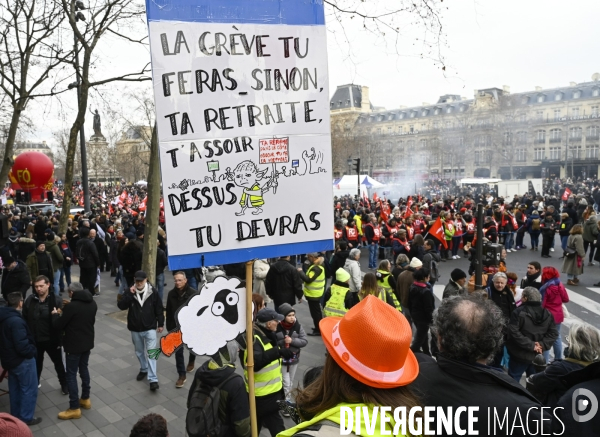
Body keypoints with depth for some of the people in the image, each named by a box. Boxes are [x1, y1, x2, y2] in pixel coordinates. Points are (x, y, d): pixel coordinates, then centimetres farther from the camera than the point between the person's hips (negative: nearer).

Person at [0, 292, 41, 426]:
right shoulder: (16, 321, -29)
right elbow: (22, 346, -28)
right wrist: (33, 351, -11)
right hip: (22, 360, -9)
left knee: (15, 389, 22)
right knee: (29, 389, 7)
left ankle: (16, 416, 35)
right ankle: (26, 418, 16)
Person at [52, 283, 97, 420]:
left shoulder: (71, 306, -22)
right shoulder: (92, 304, 1)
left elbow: (58, 325, -14)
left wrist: (55, 315, 6)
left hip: (74, 345, -7)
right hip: (88, 342, 7)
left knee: (71, 374, 3)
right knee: (84, 369, 21)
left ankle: (74, 408, 8)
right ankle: (85, 399, 32)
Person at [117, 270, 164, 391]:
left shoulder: (153, 292, -9)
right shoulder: (130, 292, -4)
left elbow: (159, 309, -1)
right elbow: (121, 306, -12)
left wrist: (160, 324, 1)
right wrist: (129, 294, -23)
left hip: (150, 328, -3)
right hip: (135, 329, 3)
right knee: (139, 352, 20)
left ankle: (153, 380, -8)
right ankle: (143, 370, 43)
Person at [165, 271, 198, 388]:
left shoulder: (193, 294, -18)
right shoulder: (171, 294, -7)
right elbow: (169, 312, 1)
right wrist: (169, 327, 1)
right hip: (177, 327, 2)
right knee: (178, 351, 0)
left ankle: (191, 362, 52)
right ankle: (182, 375, 11)